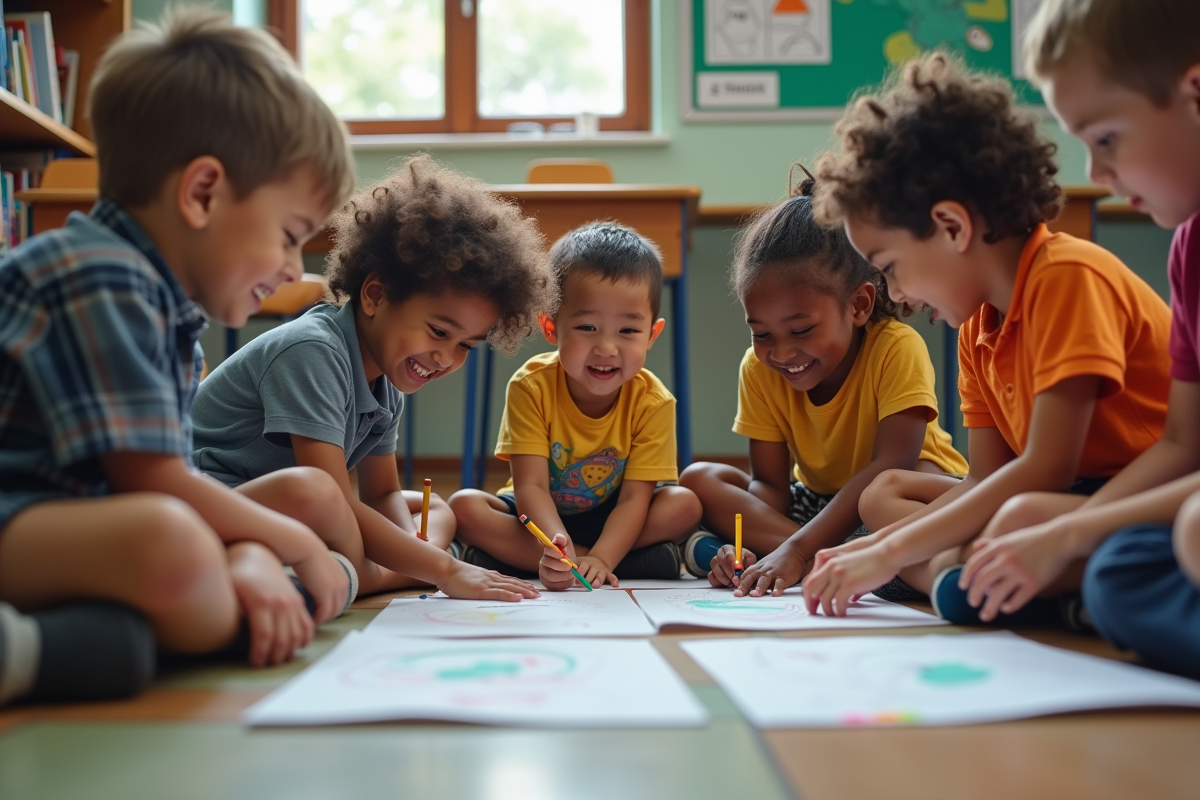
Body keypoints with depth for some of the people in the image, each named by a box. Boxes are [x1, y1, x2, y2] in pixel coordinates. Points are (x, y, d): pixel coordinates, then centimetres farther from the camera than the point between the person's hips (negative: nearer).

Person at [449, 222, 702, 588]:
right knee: (464, 505, -27)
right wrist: (558, 547, -46)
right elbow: (531, 485, -26)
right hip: (540, 517, 0)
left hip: (611, 521, 0)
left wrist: (600, 559, -40)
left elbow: (634, 497, -22)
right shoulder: (531, 386, -20)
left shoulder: (653, 403, -19)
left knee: (684, 505, -25)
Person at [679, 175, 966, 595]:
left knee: (916, 487, -39)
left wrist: (796, 548, -42)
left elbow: (892, 465, -33)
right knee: (700, 479, -17)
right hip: (819, 502, 5)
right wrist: (754, 551, -33)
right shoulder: (759, 368, -10)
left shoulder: (896, 349, -24)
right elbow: (769, 482, -10)